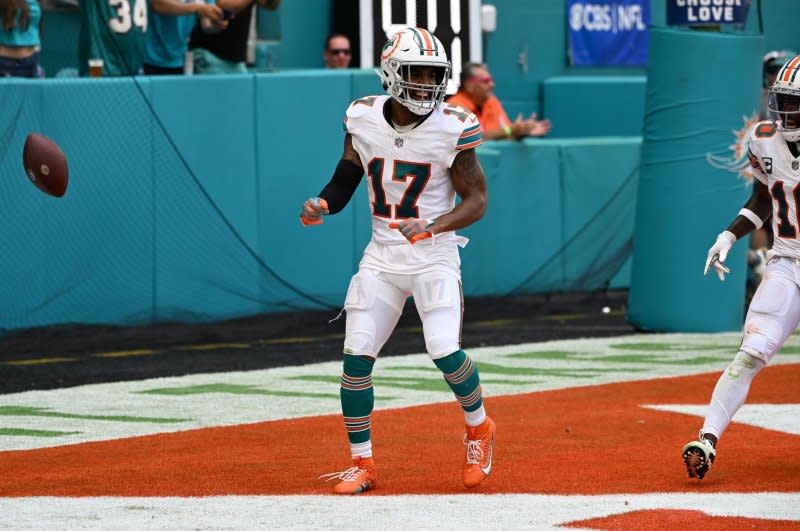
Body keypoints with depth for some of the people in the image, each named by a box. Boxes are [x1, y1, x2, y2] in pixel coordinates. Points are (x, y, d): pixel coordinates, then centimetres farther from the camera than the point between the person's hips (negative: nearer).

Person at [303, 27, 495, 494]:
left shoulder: (453, 128, -12)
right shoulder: (364, 119, -3)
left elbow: (476, 200, -9)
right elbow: (347, 176, 11)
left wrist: (432, 226, -25)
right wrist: (322, 206, -9)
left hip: (434, 256, -3)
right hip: (381, 256, 3)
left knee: (445, 351, -17)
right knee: (356, 357, -5)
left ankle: (479, 429, 13)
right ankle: (362, 464, 10)